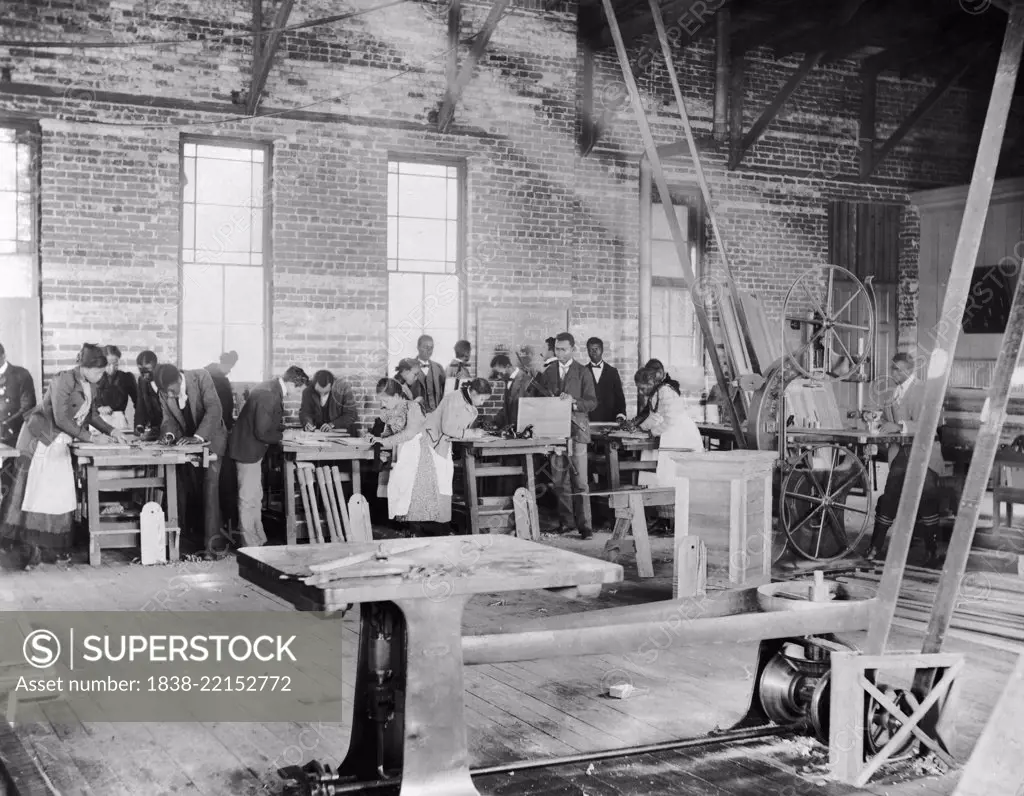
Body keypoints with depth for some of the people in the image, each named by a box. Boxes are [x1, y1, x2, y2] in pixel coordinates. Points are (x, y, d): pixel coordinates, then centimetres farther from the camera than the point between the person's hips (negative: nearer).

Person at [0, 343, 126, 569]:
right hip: (40, 440, -8)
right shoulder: (64, 381, -19)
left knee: (60, 496, 3)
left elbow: (92, 415, 16)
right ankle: (29, 550, -6)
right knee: (35, 494, -7)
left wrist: (111, 430, 1)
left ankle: (50, 549, 7)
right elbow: (61, 419, -22)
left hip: (60, 445, 8)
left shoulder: (90, 386, 5)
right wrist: (90, 437, -19)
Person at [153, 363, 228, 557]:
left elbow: (214, 410, -30)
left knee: (209, 485, -16)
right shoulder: (164, 393, -9)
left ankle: (211, 541, -16)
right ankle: (194, 539, 17)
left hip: (210, 438, -5)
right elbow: (168, 418, 0)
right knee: (187, 491, 4)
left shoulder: (201, 377, -23)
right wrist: (169, 433, -23)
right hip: (186, 442, 5)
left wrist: (197, 437, -38)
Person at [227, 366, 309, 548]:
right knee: (248, 499, -2)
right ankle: (250, 545, 5)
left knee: (255, 498, 17)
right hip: (248, 448, -10)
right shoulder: (267, 395, -27)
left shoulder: (273, 389, 3)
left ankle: (259, 540, 27)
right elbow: (262, 432, -26)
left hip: (252, 448, 10)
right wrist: (283, 436, -11)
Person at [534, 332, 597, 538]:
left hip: (576, 429, -3)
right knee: (559, 480, 4)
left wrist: (573, 401, -18)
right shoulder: (548, 371, 12)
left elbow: (592, 403, -2)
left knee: (580, 480, -7)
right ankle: (566, 521, 12)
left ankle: (584, 525, -6)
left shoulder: (583, 373, 3)